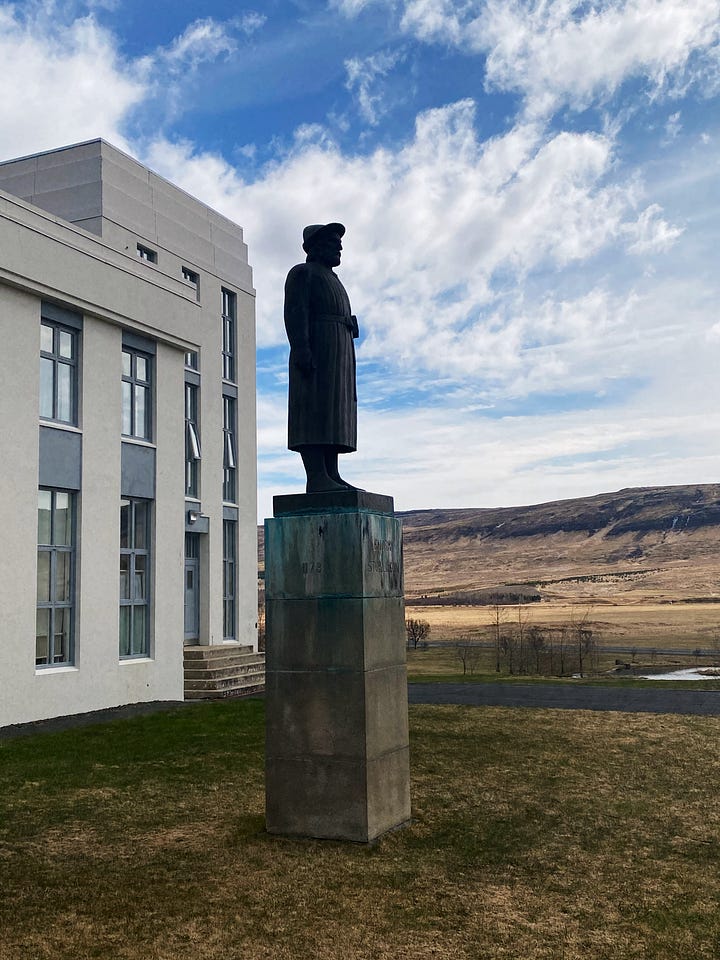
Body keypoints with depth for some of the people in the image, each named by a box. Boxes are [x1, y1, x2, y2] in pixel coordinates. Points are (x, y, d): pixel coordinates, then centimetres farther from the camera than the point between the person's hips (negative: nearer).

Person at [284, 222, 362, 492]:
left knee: (334, 415, 0)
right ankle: (316, 478, -24)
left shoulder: (331, 280, 31)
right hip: (315, 350, -9)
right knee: (315, 411, -16)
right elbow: (294, 312, -9)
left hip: (337, 356, 9)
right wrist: (300, 349, -23)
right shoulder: (303, 273, 4)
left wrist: (345, 366, 19)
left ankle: (332, 476, -5)